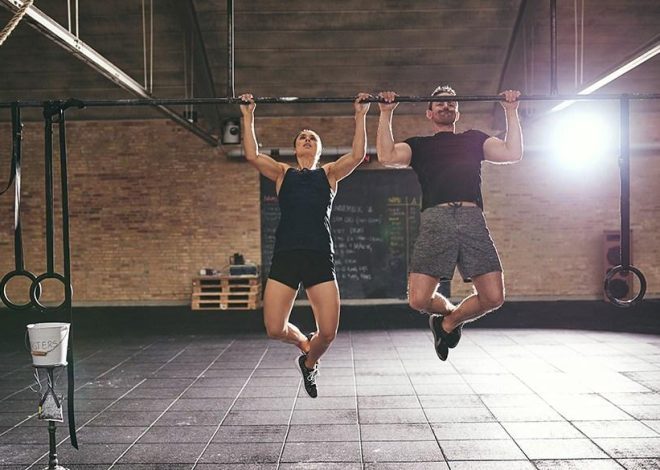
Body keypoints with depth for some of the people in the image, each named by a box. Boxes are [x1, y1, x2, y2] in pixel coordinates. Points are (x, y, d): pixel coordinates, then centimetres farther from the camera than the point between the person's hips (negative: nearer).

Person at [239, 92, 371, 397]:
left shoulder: (330, 173, 19)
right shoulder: (282, 173, 19)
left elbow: (357, 156, 3)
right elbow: (252, 155, 5)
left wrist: (360, 116, 3)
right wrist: (248, 116, 6)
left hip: (320, 258, 0)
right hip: (285, 256, 0)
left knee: (328, 333, -6)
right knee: (275, 329, -8)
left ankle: (309, 363, 29)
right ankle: (303, 341, 28)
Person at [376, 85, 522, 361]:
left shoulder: (473, 139, 30)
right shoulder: (419, 145, 26)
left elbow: (513, 153, 16)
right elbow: (387, 157, 6)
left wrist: (511, 111, 18)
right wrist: (386, 113, 9)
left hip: (472, 221, 2)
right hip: (436, 220, -1)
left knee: (493, 297, -10)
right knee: (419, 299, -15)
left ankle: (449, 322, 20)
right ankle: (448, 310, 21)